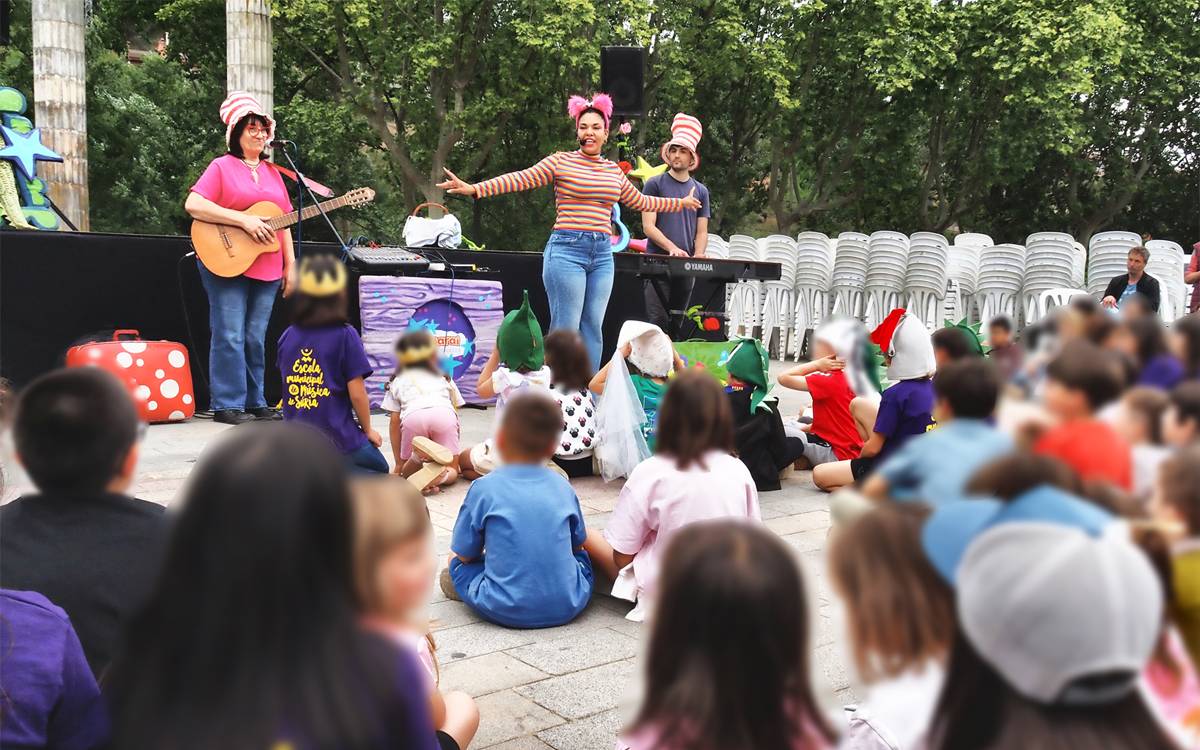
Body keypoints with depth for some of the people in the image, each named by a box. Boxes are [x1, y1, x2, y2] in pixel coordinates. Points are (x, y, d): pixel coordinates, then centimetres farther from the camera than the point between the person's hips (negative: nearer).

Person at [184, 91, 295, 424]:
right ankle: (228, 405, 1)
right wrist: (244, 220, -18)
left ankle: (255, 402, 16)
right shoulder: (222, 167, 0)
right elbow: (193, 205, -12)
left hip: (267, 269, 5)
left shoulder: (272, 172, 18)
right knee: (230, 336, -5)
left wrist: (290, 264, 11)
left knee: (255, 338, 9)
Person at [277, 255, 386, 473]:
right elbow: (357, 393, -13)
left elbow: (288, 384, 8)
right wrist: (368, 430, 2)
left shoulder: (287, 336, 1)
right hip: (338, 438, -5)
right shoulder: (345, 335, -14)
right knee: (380, 470, 22)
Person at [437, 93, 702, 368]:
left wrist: (681, 203, 36)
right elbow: (520, 179, -6)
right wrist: (474, 189, -16)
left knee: (593, 328, 5)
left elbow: (640, 201, 29)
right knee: (566, 329, -7)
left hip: (602, 253, 5)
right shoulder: (561, 161, 1)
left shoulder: (613, 171, 16)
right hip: (567, 250, -5)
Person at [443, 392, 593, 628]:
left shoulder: (484, 488, -5)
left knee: (456, 562, 20)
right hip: (568, 608, 3)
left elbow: (465, 555, 3)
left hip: (505, 611, -2)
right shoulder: (563, 487, 4)